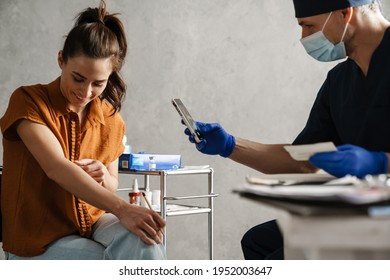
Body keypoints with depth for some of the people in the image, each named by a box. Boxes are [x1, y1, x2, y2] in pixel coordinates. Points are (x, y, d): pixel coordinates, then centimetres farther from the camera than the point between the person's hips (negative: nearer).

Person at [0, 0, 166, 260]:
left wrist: (105, 177, -11)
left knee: (145, 243, -29)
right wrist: (122, 208, -40)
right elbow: (56, 167, -27)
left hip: (93, 223, 5)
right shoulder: (28, 100, -11)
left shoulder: (112, 120, 4)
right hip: (39, 240, -4)